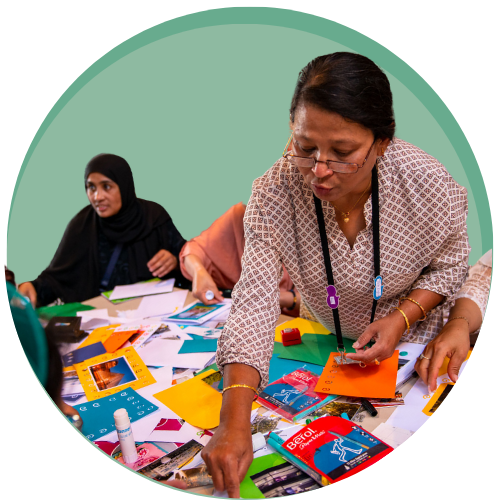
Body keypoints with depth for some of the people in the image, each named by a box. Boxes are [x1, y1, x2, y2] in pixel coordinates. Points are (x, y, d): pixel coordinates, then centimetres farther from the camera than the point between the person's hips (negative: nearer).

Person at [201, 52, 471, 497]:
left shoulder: (426, 183, -29)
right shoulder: (273, 193, -31)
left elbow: (449, 264, -10)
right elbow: (255, 299, -35)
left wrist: (401, 318, -26)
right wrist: (234, 423, -43)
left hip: (408, 343, 0)